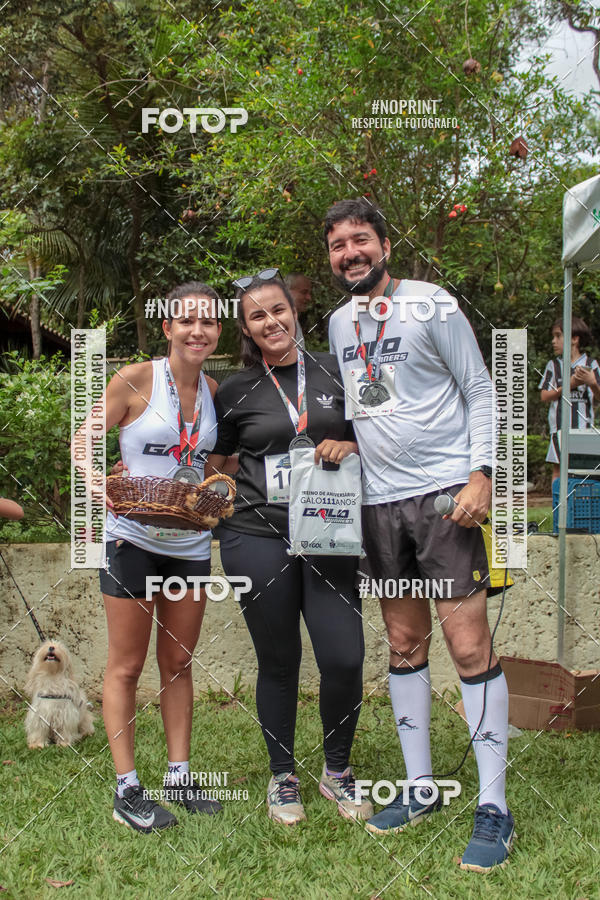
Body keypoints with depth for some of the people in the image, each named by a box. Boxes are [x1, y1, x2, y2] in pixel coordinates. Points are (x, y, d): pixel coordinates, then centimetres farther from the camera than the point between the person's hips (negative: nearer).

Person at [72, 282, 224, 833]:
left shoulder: (214, 391, 6)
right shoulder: (136, 380, -9)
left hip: (191, 541, 5)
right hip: (133, 539, -5)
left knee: (178, 662, 12)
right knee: (127, 665, 2)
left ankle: (179, 776, 21)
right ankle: (127, 790, 9)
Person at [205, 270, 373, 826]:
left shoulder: (333, 372, 8)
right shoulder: (236, 391, 5)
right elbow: (212, 467, 14)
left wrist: (350, 446, -5)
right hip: (258, 538, -1)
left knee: (344, 659, -6)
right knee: (279, 662, 7)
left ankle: (337, 771, 19)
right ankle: (282, 777, 26)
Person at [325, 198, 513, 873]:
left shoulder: (430, 305, -5)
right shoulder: (339, 322, 13)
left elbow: (480, 391, -5)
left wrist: (480, 473, -15)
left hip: (444, 492, -6)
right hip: (378, 500, 6)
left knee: (469, 646, -7)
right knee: (404, 645, 11)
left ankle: (494, 809, 0)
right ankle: (420, 789, 22)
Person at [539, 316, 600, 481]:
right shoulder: (553, 365, 8)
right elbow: (545, 396, 0)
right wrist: (569, 385, -11)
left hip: (584, 427, -1)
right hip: (560, 427, 1)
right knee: (558, 468, -3)